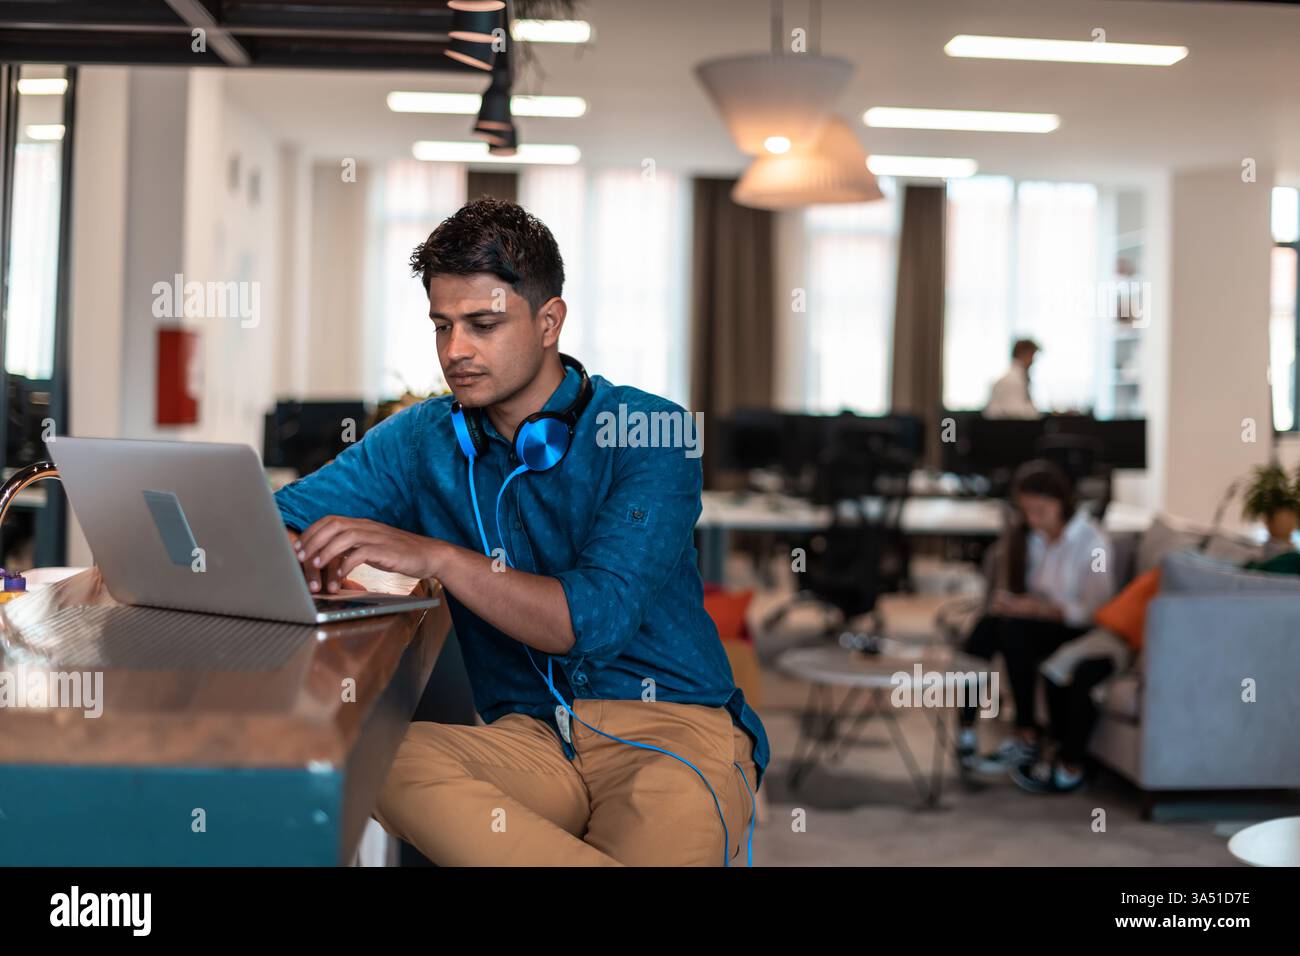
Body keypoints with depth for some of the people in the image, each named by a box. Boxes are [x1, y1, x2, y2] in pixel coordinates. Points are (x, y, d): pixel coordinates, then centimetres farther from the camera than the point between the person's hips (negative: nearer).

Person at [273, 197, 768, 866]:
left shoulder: (653, 434, -4)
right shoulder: (422, 439, 10)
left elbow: (596, 620, -16)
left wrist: (436, 557, -25)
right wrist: (295, 560, -15)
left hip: (671, 728, -4)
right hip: (528, 737, 5)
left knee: (670, 816, -39)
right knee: (370, 756, -28)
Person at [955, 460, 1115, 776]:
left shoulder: (1092, 541, -8)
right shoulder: (1028, 535, 10)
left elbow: (1091, 611, -13)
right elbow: (1018, 587, 16)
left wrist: (1034, 608, -23)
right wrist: (1009, 600, -9)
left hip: (1077, 631, -5)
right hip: (1037, 621, 5)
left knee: (1014, 629, -34)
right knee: (987, 624, -27)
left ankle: (1026, 739, -27)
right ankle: (964, 729, -31)